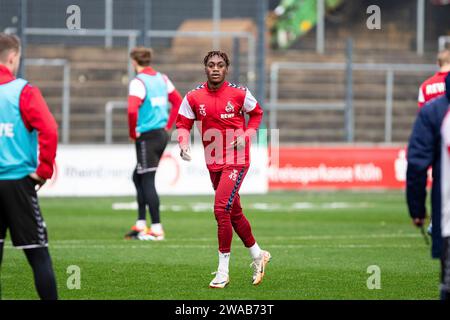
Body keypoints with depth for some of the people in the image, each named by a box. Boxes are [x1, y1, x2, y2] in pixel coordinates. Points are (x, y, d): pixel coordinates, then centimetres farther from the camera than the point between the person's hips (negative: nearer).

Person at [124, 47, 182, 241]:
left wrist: (133, 133, -12)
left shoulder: (138, 82, -14)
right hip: (162, 135, 8)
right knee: (138, 177, 17)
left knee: (147, 182, -4)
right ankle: (140, 226, 17)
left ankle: (156, 229, -5)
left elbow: (132, 110, -26)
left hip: (147, 137, -8)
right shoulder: (162, 79, 11)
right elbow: (178, 102, 18)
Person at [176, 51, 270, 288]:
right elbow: (183, 123, 5)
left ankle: (223, 271, -11)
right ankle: (258, 255, 37)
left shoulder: (239, 94, -6)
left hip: (237, 160, -5)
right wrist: (183, 143, -15)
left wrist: (247, 135, -6)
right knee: (234, 213, 17)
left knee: (221, 210, -17)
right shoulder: (193, 97, 0)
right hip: (213, 163, 5)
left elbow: (257, 113, 10)